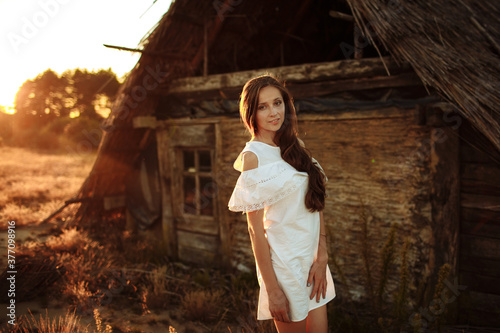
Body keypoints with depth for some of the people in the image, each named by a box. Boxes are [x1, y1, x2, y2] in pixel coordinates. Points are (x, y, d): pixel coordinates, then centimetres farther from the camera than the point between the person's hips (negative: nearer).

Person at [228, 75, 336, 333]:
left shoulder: (296, 147, 7)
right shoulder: (253, 157, -13)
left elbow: (316, 204, 6)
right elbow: (255, 229, -14)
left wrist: (322, 257, -4)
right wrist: (272, 290, -14)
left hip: (313, 257, 6)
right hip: (284, 261, -6)